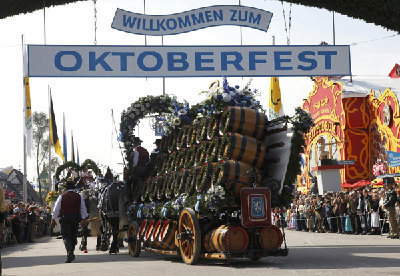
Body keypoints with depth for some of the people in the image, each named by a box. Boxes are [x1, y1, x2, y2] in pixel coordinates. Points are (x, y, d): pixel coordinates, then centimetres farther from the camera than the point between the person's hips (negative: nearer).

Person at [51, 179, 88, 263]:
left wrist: (53, 219, 7)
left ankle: (69, 252, -23)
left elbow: (56, 209, -1)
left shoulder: (62, 196, -3)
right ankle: (71, 254, 20)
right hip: (75, 218, 2)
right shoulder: (79, 196, 3)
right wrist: (84, 219, 14)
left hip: (65, 218, -2)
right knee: (73, 236, 14)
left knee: (66, 236, -4)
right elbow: (83, 208, 6)